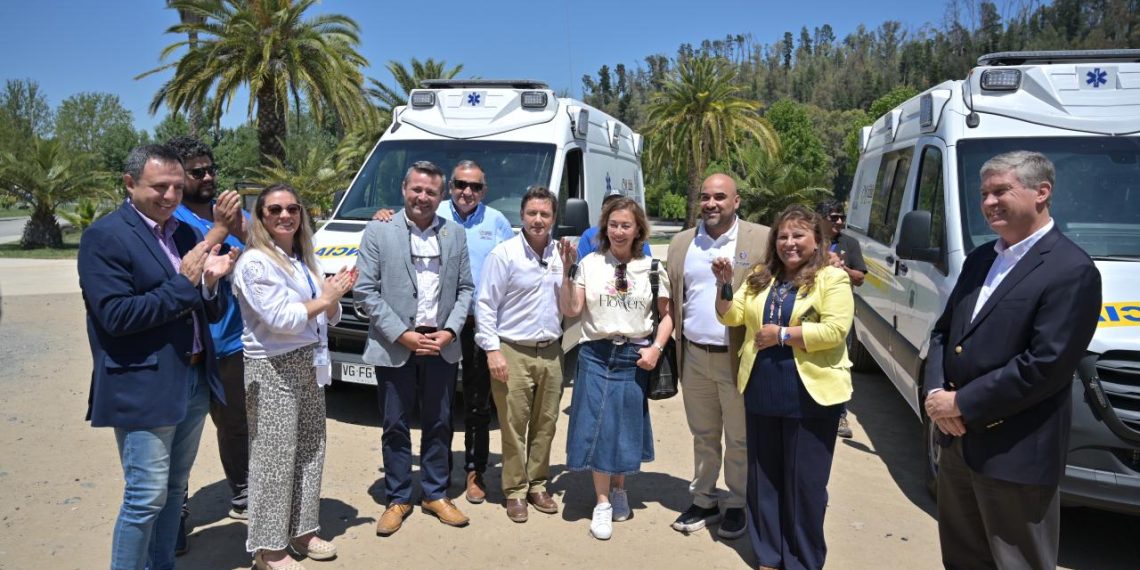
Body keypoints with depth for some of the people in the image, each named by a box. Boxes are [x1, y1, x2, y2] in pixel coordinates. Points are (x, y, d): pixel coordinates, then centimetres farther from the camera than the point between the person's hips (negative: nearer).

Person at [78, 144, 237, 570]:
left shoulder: (184, 234, 10)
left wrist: (210, 283, -10)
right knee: (147, 498, -1)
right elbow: (116, 316, -18)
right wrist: (182, 283, -17)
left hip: (194, 381, 7)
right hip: (144, 387, -7)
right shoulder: (104, 237, -10)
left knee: (174, 489, 17)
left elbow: (210, 315, 10)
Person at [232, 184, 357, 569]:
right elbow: (281, 319, -21)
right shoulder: (255, 263, -11)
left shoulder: (304, 260, 12)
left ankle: (301, 530, 27)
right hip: (273, 370, -8)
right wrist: (324, 299, -10)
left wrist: (334, 298, -7)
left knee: (310, 451, 13)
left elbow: (329, 319, 14)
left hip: (310, 366, 8)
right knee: (274, 457, -2)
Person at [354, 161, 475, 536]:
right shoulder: (378, 232, -3)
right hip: (394, 347, -2)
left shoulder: (456, 234, 6)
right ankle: (398, 499, 23)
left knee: (439, 424, 13)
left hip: (442, 346, 3)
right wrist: (402, 335, -13)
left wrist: (449, 331, -7)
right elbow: (365, 291, -7)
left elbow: (465, 288, 7)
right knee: (395, 427, 8)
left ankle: (436, 494, 28)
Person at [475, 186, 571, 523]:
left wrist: (570, 266, 0)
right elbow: (486, 305, -6)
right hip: (513, 354, -4)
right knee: (514, 426, 2)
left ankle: (537, 485, 25)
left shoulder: (561, 254, 7)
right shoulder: (504, 254, -6)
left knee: (545, 425, 11)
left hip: (551, 353, 5)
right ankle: (515, 492, 15)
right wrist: (492, 350, -11)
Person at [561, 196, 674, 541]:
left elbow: (667, 314, 5)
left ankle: (618, 490, 33)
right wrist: (567, 270, -12)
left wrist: (656, 348, -8)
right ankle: (602, 503, 16)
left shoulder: (652, 268, 2)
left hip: (635, 356, 1)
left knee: (626, 427, 10)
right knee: (596, 427, 1)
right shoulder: (589, 264, 0)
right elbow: (570, 311, -4)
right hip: (596, 355, -1)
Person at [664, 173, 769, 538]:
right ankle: (703, 501, 33)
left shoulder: (762, 240, -6)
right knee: (703, 436, 18)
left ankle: (736, 505, 28)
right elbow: (674, 300, 10)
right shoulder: (681, 243, 7)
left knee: (739, 440, 11)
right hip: (694, 357, 4)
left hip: (739, 358, -3)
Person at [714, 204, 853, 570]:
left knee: (804, 483, 6)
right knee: (764, 477, 14)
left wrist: (783, 334, -17)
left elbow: (836, 329, -17)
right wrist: (724, 285, -7)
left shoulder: (832, 279, -5)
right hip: (761, 394, 5)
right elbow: (731, 317, 7)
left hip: (811, 396, -5)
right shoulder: (759, 277, 10)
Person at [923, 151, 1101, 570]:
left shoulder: (1072, 271, -15)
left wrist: (961, 403, -17)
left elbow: (1045, 366, -22)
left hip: (1014, 454, -8)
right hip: (957, 440, 8)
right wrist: (935, 392, -4)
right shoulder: (980, 258, 11)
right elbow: (943, 331, 12)